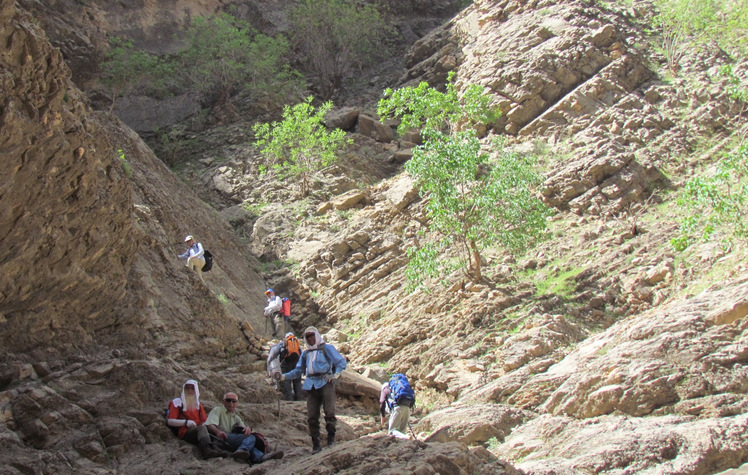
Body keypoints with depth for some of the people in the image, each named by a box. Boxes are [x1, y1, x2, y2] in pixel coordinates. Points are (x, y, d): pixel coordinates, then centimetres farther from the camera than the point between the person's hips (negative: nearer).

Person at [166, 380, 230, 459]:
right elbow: (170, 421, -1)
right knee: (202, 428, -36)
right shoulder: (177, 402, 12)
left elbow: (204, 422, 24)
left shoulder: (198, 404, 27)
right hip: (185, 432, -4)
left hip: (198, 431, 4)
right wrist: (186, 422, -16)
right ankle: (206, 449, -63)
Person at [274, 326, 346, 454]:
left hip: (325, 383, -5)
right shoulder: (305, 353, 23)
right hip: (311, 385, 5)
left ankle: (331, 437, -2)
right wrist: (283, 376, 14)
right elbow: (298, 370, 27)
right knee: (312, 417, -2)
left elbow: (341, 362, 5)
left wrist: (336, 374, -10)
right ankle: (316, 444, 4)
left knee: (329, 412, -17)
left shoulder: (327, 348, 8)